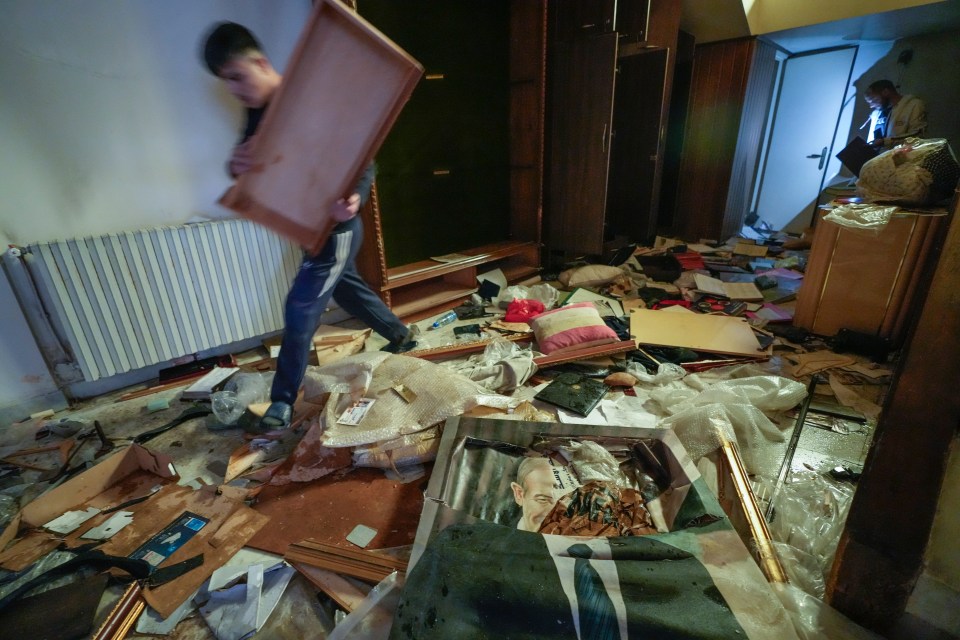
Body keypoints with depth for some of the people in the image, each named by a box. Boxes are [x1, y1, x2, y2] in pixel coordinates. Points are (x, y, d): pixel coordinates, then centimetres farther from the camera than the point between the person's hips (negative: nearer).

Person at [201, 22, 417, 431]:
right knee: (347, 288, 22)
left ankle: (284, 401, 11)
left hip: (335, 228, -9)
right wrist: (236, 165, -21)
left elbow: (364, 163, -21)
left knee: (300, 309, -5)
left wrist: (356, 198, -43)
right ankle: (402, 335, 44)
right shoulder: (258, 112, 5)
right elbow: (255, 170, 4)